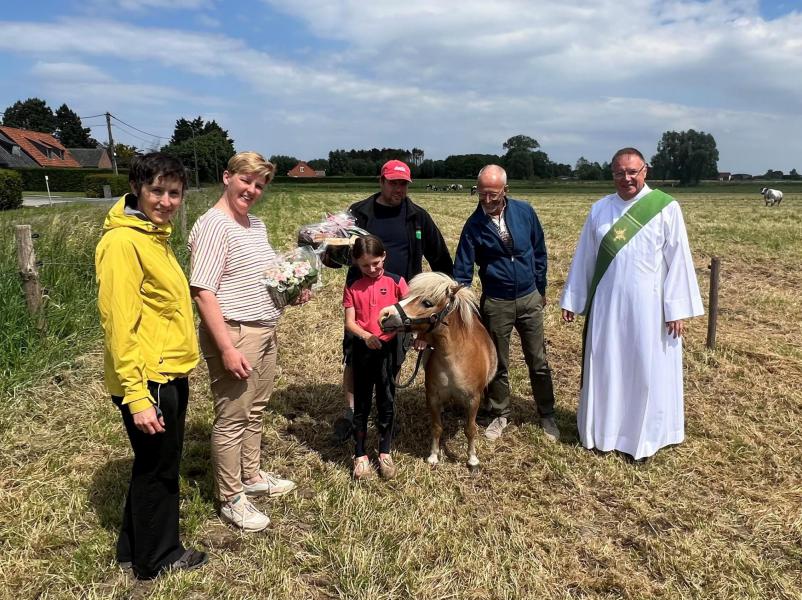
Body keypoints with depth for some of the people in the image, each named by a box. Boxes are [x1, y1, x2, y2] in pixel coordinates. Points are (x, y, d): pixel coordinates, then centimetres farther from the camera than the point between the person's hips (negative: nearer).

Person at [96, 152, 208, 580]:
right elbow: (118, 324, -23)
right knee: (157, 468, 8)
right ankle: (157, 558, 28)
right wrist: (136, 395, -24)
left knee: (158, 465, 20)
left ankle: (135, 548, 38)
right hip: (147, 382, -9)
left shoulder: (154, 235, 11)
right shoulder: (122, 241, -19)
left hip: (170, 375, 9)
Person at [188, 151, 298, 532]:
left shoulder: (257, 225, 11)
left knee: (254, 411, 20)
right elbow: (203, 291, -22)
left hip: (265, 331, 9)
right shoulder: (214, 225, -16)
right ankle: (231, 499, 18)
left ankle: (251, 476, 37)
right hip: (233, 334, -9)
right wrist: (227, 348, -25)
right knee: (232, 419, 3)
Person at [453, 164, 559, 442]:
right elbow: (462, 270, -9)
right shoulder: (474, 225, -11)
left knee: (538, 362, 10)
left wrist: (541, 290, 11)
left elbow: (539, 251, 6)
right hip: (495, 304, -1)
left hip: (529, 299, 1)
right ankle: (500, 414, 31)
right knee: (497, 364, 12)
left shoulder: (524, 212, -6)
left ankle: (547, 414, 28)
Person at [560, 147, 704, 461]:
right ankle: (604, 429, 26)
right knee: (605, 367, 11)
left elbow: (678, 260, -6)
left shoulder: (666, 208, -6)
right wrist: (571, 299, 10)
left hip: (647, 305, -3)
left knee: (647, 370, 7)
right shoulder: (599, 209, 4)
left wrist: (677, 308, -9)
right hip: (606, 304, 3)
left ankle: (643, 435, 23)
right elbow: (584, 257, 9)